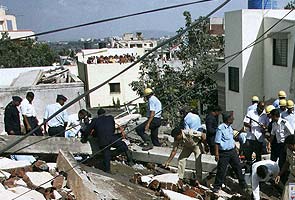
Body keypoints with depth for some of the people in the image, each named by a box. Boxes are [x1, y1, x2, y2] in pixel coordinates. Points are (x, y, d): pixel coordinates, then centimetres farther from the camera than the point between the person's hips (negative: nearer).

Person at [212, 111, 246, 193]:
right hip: (224, 153, -7)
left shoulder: (230, 127, 6)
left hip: (232, 151, 7)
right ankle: (217, 186, 18)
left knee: (238, 167, 14)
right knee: (221, 170, 2)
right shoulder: (220, 128, -18)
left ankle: (243, 184, 30)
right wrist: (217, 154, -17)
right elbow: (217, 142, -17)